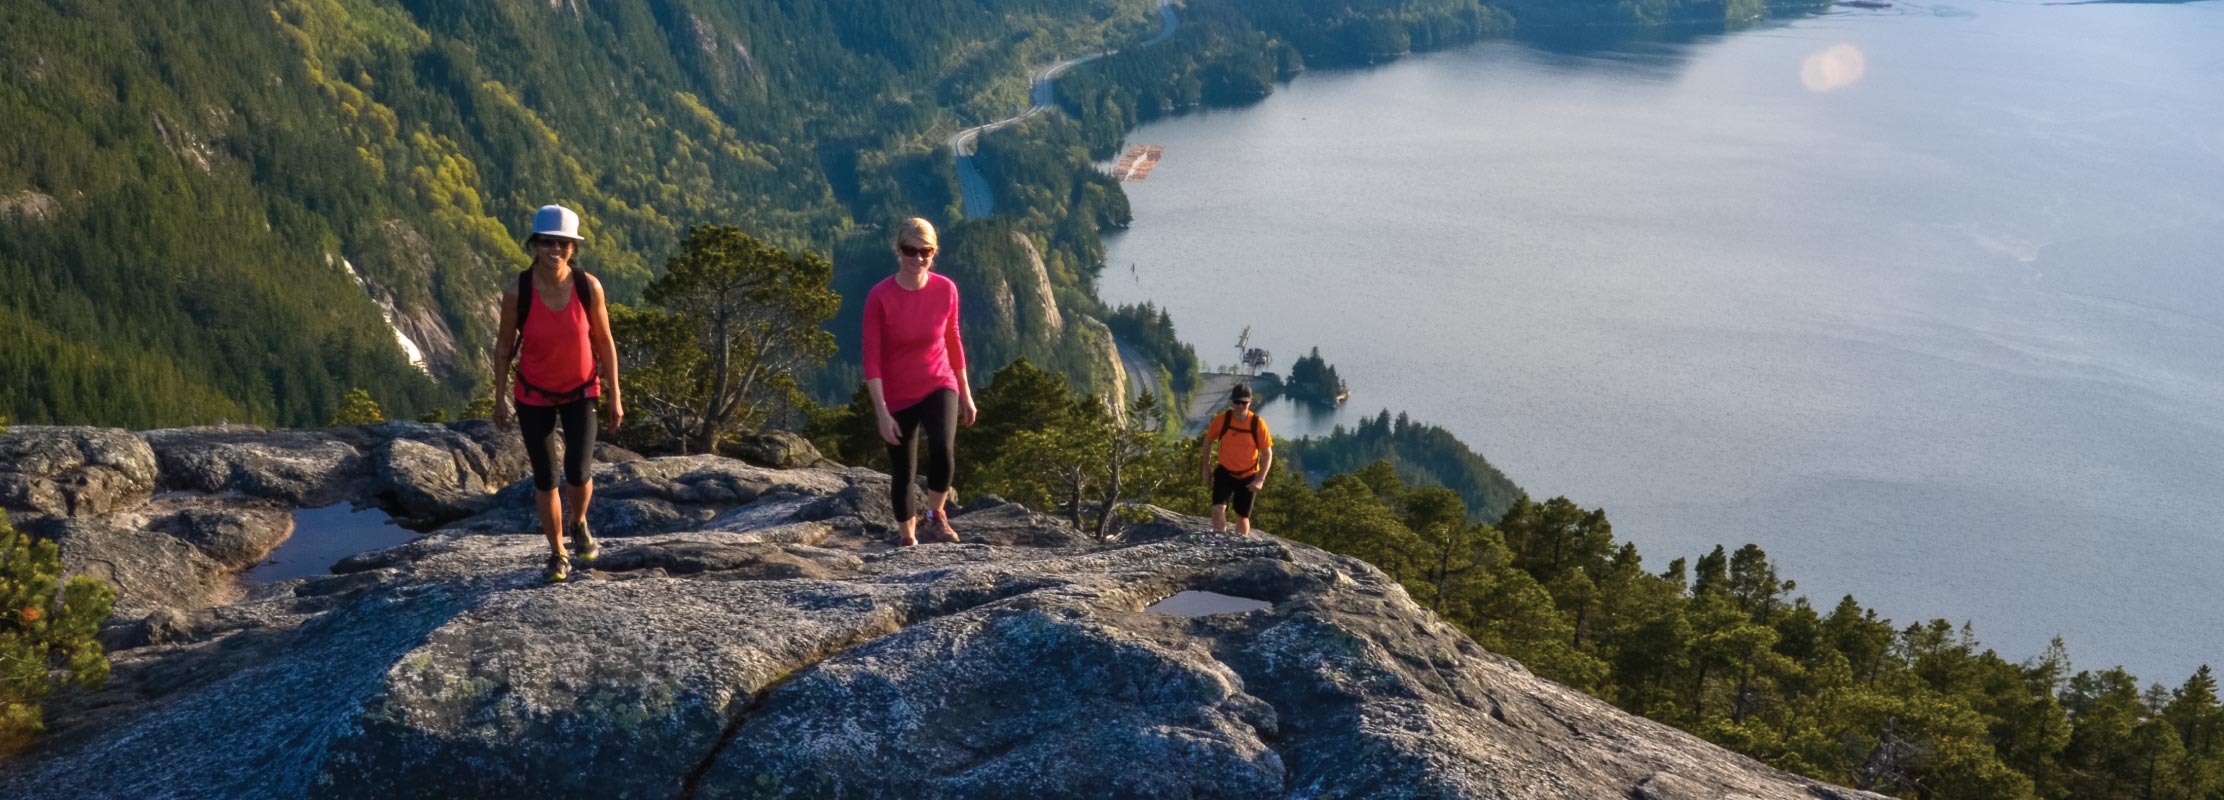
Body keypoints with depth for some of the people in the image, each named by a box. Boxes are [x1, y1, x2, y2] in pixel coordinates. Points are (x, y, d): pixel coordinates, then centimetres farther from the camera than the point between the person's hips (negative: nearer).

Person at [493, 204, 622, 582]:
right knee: (544, 479, 6)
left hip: (581, 393, 0)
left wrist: (614, 397, -1)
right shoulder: (517, 291, -18)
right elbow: (504, 347, -5)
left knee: (578, 474, -11)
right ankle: (558, 553, 26)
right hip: (534, 396, 0)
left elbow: (604, 343, -5)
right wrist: (500, 399, -1)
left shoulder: (588, 287, -16)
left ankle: (579, 524, 23)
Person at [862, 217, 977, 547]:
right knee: (903, 474, 6)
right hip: (897, 396, -1)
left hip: (939, 386, 1)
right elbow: (872, 360, -14)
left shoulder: (945, 289, -7)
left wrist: (966, 394, 12)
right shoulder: (880, 297, -16)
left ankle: (936, 515, 2)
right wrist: (882, 413, -17)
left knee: (943, 449, -25)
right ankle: (906, 536, 32)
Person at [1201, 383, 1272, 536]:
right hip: (1225, 472, 0)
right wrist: (1206, 468, 7)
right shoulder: (1222, 420, -13)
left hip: (1248, 477, 0)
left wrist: (1260, 479, -15)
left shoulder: (1258, 424, -16)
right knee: (1218, 508, -19)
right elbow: (1208, 440, 5)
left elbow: (1268, 453, -8)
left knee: (1242, 516, 11)